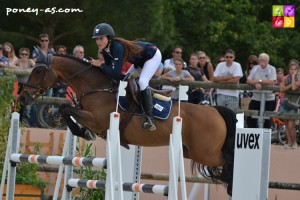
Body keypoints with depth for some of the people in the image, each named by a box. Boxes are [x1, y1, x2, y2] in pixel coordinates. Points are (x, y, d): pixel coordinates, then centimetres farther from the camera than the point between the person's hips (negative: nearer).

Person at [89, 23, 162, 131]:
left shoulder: (117, 47, -36)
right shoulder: (105, 50, -10)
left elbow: (117, 74, -39)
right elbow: (109, 69, -2)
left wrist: (100, 65, -37)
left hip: (153, 56, -10)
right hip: (140, 59, 10)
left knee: (142, 82, -25)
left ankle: (149, 119, -24)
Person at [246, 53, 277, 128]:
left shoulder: (272, 69, -6)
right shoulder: (255, 68, 6)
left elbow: (271, 82, -18)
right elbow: (248, 81, 1)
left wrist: (259, 81, -14)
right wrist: (256, 84, -19)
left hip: (269, 99, -4)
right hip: (256, 98, 4)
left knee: (267, 120, 2)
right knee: (250, 119, 2)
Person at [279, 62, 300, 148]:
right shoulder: (285, 78, 6)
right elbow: (282, 89, -7)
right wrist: (290, 85, -16)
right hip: (285, 103, 4)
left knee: (291, 125, -10)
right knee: (286, 124, 6)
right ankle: (289, 142, 14)